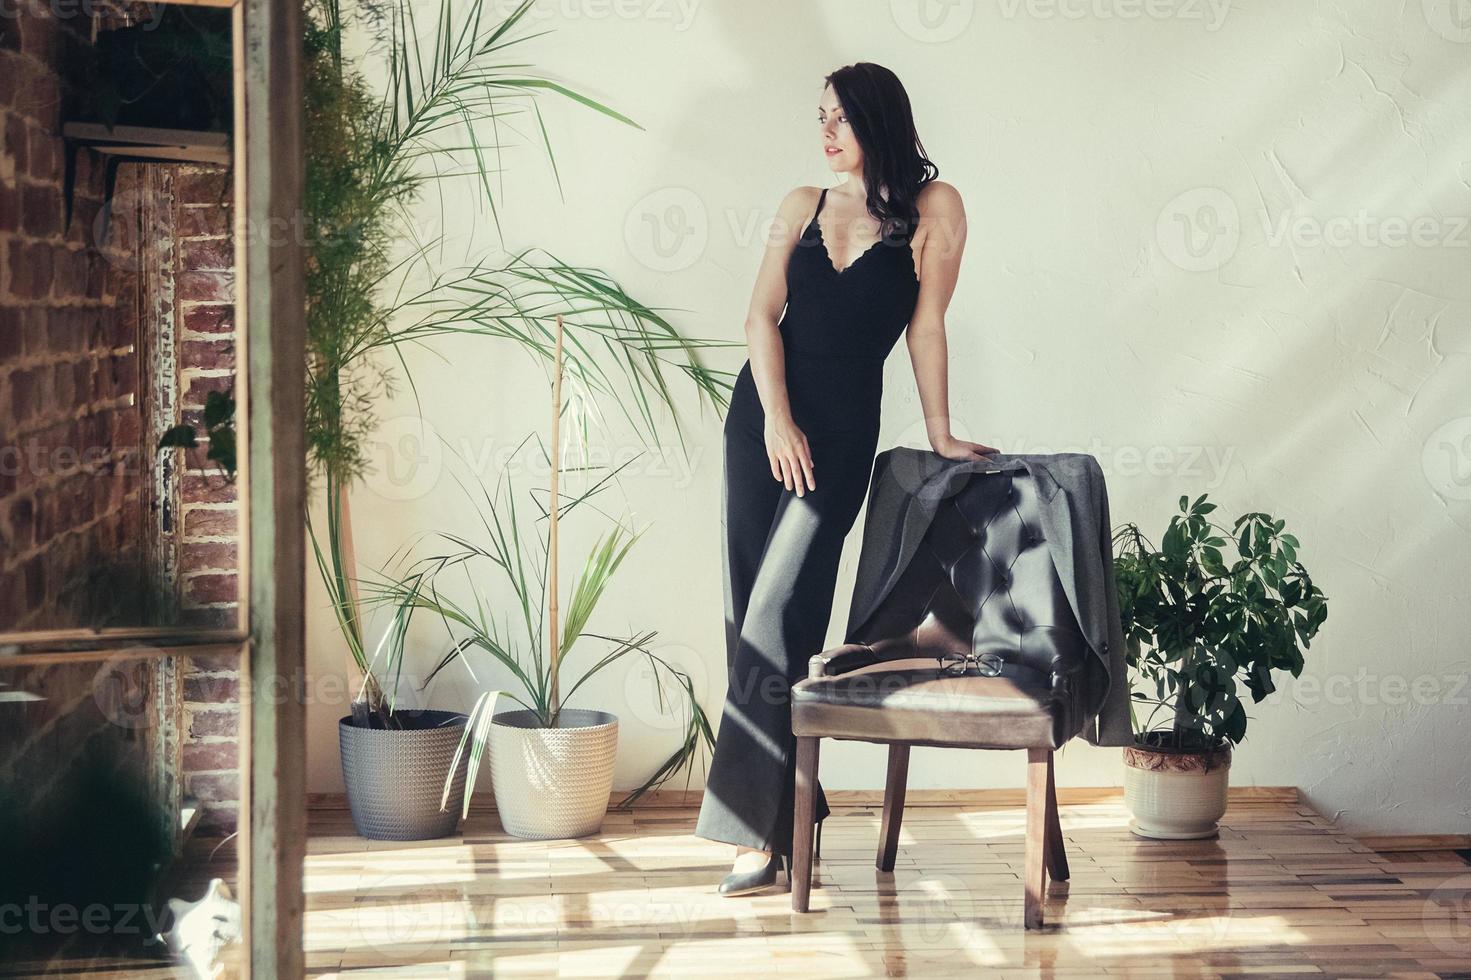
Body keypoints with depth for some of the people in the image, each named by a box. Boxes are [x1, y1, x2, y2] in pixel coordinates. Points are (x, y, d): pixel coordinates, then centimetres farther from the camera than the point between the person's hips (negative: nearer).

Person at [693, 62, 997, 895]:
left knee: (776, 620, -12)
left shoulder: (934, 208, -1)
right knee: (749, 615, 3)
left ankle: (763, 827, -9)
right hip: (763, 412, 5)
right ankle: (793, 807, 13)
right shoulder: (804, 206, 10)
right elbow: (762, 314, 2)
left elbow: (927, 324, -2)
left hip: (843, 426, -5)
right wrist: (777, 419, -10)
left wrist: (940, 434, 0)